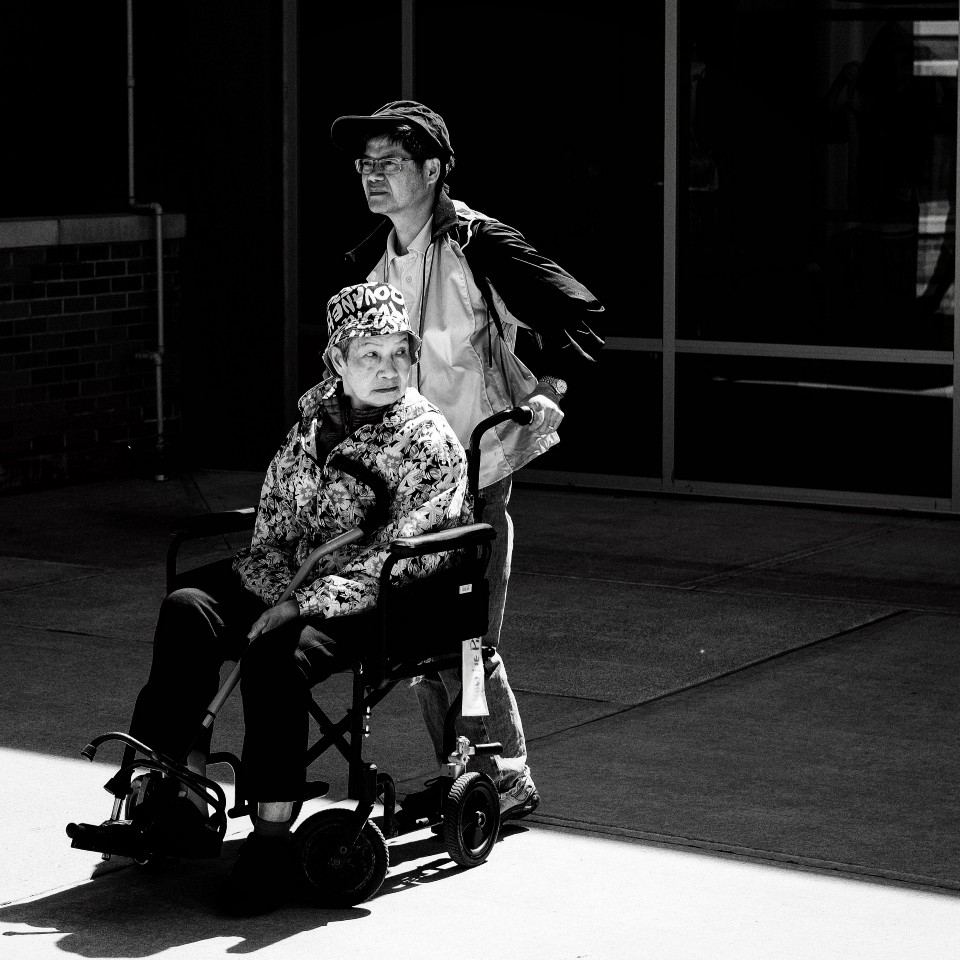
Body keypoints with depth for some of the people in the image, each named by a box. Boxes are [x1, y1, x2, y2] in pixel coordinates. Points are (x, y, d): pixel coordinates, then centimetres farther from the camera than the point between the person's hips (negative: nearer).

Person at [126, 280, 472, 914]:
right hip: (291, 581, 6)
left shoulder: (430, 441, -7)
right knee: (188, 611, -18)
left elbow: (400, 556, -16)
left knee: (276, 654, -34)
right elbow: (275, 518, 14)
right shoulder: (316, 417, 11)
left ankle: (273, 833, -29)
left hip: (374, 602, -6)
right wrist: (281, 591, -7)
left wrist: (304, 605, -23)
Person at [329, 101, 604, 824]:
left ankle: (510, 777, 9)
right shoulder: (368, 264, 11)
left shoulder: (480, 247, -9)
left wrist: (548, 389, -15)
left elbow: (578, 312, -8)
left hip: (475, 474, -6)